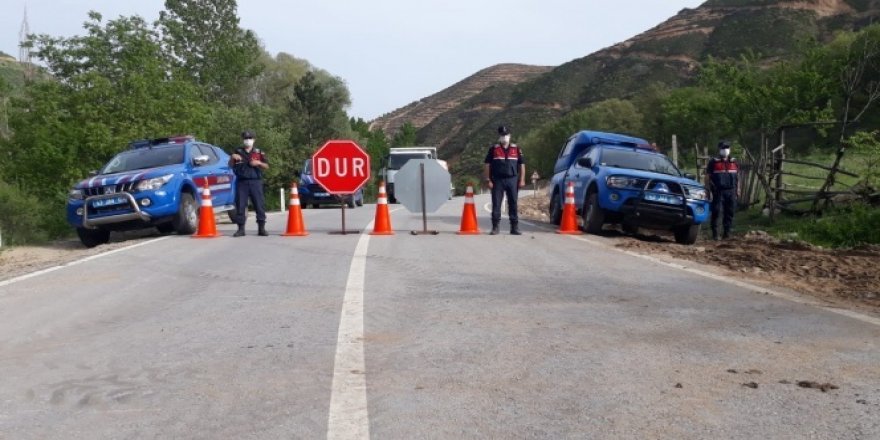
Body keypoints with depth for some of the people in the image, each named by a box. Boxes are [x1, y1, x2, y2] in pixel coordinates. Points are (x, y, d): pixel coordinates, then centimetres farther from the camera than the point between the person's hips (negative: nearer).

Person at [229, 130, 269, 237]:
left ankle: (261, 228, 1)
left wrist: (259, 163, -10)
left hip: (255, 181, -1)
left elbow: (266, 166, 9)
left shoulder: (259, 152, 10)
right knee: (240, 205, 0)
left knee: (259, 205, -4)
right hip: (241, 182, 1)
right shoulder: (238, 152, 12)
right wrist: (232, 158, -8)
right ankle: (241, 228, 7)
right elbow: (230, 166, 12)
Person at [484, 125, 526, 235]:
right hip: (497, 180, -1)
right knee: (496, 204, -2)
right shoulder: (493, 149, 6)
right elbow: (487, 165, 4)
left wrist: (522, 180, 1)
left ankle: (514, 227, 9)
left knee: (513, 204, 4)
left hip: (512, 180, 1)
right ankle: (495, 227, 4)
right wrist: (488, 180, -3)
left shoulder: (516, 149, 9)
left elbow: (522, 165, 10)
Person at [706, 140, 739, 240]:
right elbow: (707, 177, 1)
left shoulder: (734, 162, 16)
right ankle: (714, 233, -3)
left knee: (730, 212, 3)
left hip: (731, 191, 4)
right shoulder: (713, 162, 3)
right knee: (716, 212, -7)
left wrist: (738, 190, 13)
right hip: (718, 191, -4)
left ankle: (727, 232, 10)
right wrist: (709, 190, -6)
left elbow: (737, 177, 20)